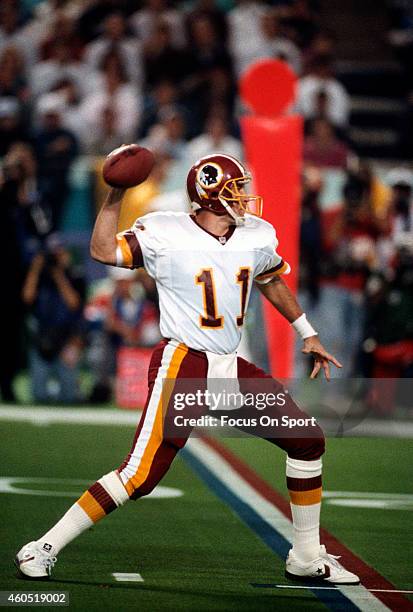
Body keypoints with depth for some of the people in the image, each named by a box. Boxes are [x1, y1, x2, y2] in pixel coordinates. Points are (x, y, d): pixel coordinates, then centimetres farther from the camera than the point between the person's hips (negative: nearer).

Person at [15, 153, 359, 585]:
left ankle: (307, 557, 23)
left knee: (308, 441, 9)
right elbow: (103, 251, -19)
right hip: (182, 366, -7)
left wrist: (307, 335, 33)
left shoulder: (257, 236, 8)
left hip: (231, 370, 7)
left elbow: (272, 281, 27)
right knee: (140, 475, -17)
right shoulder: (165, 234, -9)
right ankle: (44, 549, -8)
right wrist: (116, 196, -24)